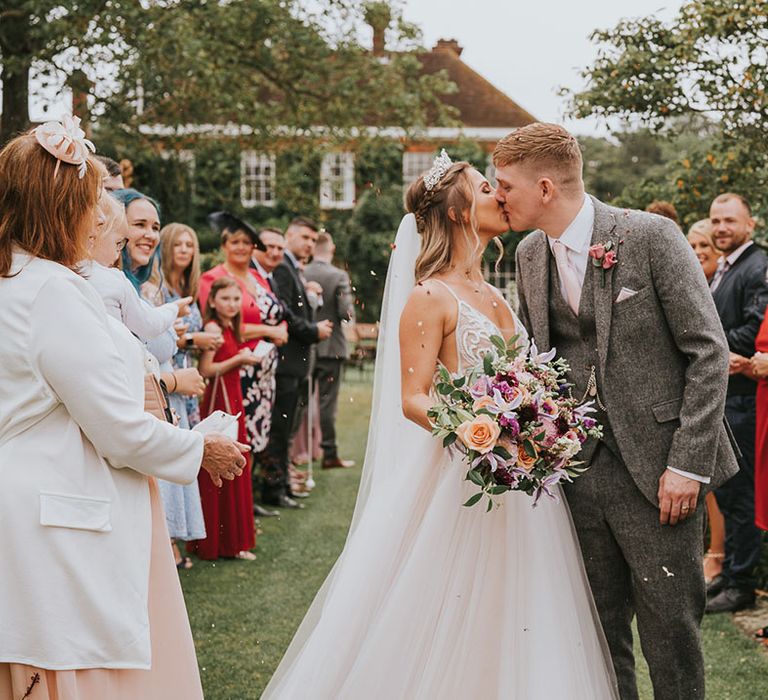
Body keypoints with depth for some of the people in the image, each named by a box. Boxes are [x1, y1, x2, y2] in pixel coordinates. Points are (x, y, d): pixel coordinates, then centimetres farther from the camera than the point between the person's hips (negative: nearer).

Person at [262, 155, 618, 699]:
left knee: (513, 628, 10)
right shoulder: (431, 296, -8)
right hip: (460, 482, -7)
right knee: (449, 627, -2)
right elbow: (412, 399, -14)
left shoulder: (493, 295, 14)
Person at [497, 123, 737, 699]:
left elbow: (709, 353, -10)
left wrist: (687, 463, -14)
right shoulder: (530, 256, 9)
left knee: (670, 629, 0)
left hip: (657, 467, -5)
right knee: (598, 630, 11)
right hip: (578, 466, 6)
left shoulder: (651, 236, -10)